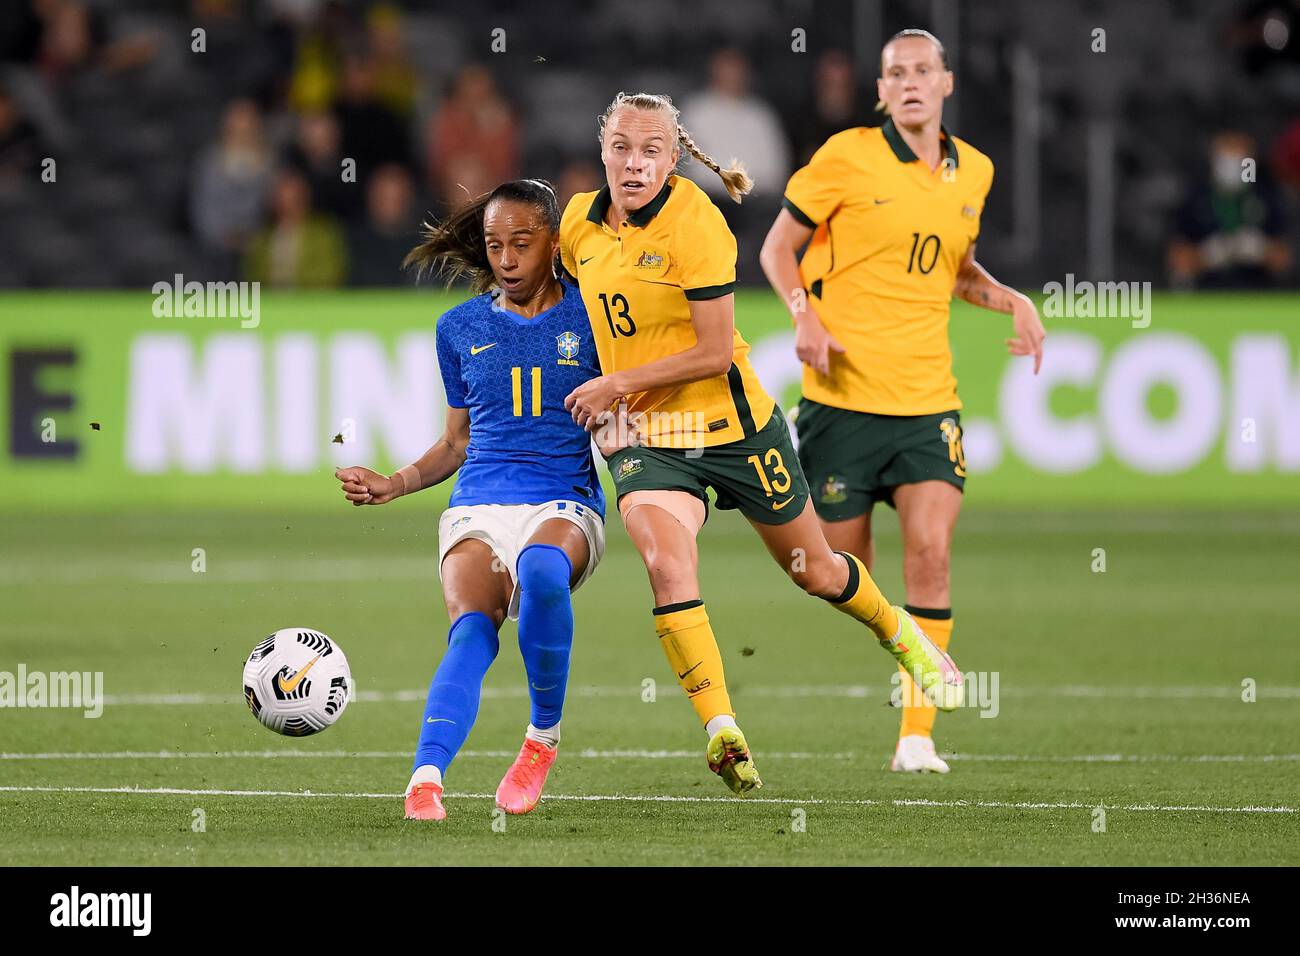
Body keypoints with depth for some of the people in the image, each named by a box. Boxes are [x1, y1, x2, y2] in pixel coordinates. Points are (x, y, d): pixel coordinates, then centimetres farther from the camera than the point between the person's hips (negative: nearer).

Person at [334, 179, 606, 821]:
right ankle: (426, 777, -49)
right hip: (478, 508, 2)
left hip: (565, 507, -2)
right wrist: (394, 484, 10)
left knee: (541, 571, -39)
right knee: (471, 629, -29)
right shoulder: (461, 328, 16)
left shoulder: (589, 317, 8)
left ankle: (544, 736, -18)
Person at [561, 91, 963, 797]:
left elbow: (714, 352, -20)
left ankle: (900, 635, 46)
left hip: (731, 421, -3)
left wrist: (618, 384, -17)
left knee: (814, 572, 14)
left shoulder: (694, 223, -19)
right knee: (667, 567, -25)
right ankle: (721, 731, -23)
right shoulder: (579, 222, 0)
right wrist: (590, 385, 12)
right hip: (645, 438, 3)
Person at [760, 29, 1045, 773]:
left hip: (928, 401, 3)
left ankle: (918, 734, -10)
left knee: (931, 552, -14)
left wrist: (1010, 300, 8)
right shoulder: (848, 157, -5)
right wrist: (806, 316, -13)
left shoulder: (973, 172, 10)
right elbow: (778, 248, 3)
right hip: (843, 397, -3)